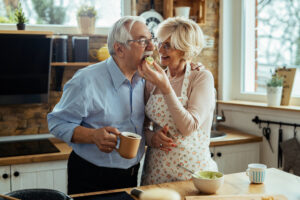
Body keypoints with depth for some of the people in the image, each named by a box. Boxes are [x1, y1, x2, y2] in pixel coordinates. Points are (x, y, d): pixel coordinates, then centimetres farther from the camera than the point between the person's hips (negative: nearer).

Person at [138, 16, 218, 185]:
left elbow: (189, 128, -20)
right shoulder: (153, 80, 3)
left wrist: (165, 87, -24)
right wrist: (152, 137, -10)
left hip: (191, 169, -3)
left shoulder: (202, 77, -9)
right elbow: (143, 124, 11)